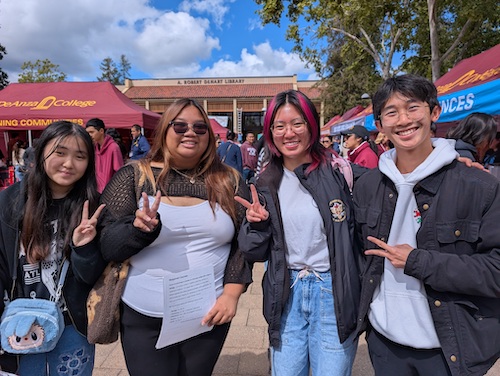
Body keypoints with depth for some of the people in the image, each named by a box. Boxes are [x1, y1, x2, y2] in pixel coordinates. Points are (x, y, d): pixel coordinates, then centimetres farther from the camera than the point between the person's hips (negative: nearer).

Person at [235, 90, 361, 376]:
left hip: (333, 293, -2)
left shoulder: (338, 172, -9)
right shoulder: (266, 184, 1)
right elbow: (256, 254, 4)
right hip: (286, 296, 3)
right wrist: (256, 225, -13)